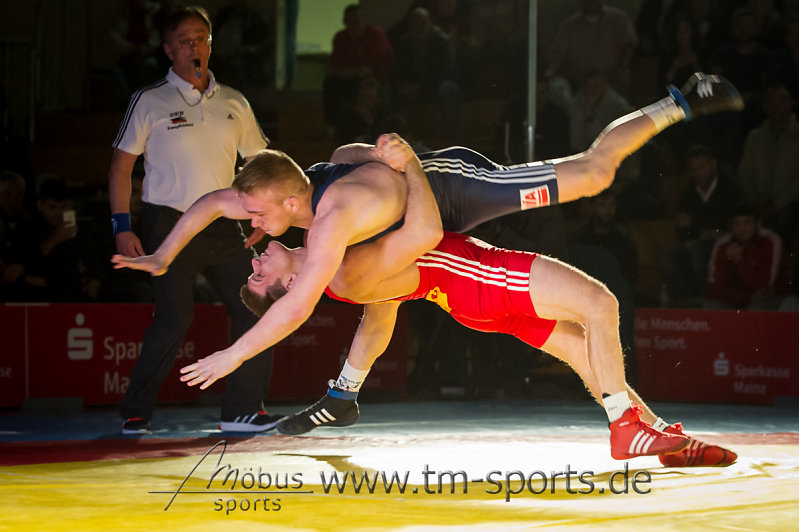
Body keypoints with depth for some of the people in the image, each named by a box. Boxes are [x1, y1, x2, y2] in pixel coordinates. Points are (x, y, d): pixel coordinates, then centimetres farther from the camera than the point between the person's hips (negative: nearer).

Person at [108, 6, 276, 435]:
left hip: (222, 224, 5)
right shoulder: (150, 102, 0)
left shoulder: (233, 104, 12)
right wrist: (122, 227, -8)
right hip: (169, 223, -5)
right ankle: (135, 413, -2)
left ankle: (242, 409, 5)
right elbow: (121, 164, 1)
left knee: (254, 307, -4)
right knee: (174, 318, -15)